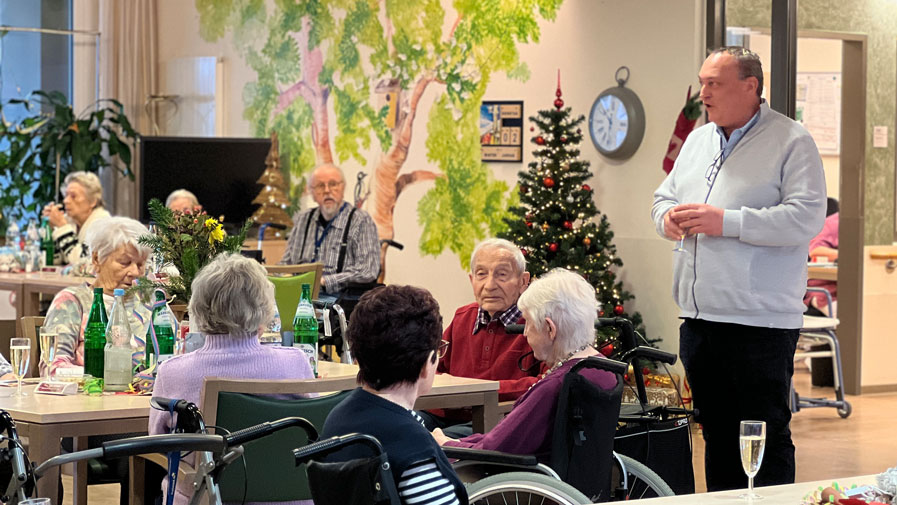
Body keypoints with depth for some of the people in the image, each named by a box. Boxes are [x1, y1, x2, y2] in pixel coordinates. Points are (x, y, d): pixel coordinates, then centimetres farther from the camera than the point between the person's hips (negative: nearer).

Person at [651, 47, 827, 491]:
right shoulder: (697, 141, 17)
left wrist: (726, 222, -21)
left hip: (759, 319, -7)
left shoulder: (790, 141, -6)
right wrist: (668, 216, -1)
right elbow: (664, 196, 24)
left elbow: (807, 217, -16)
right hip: (699, 318, 7)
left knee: (766, 436, -4)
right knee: (716, 433, 14)